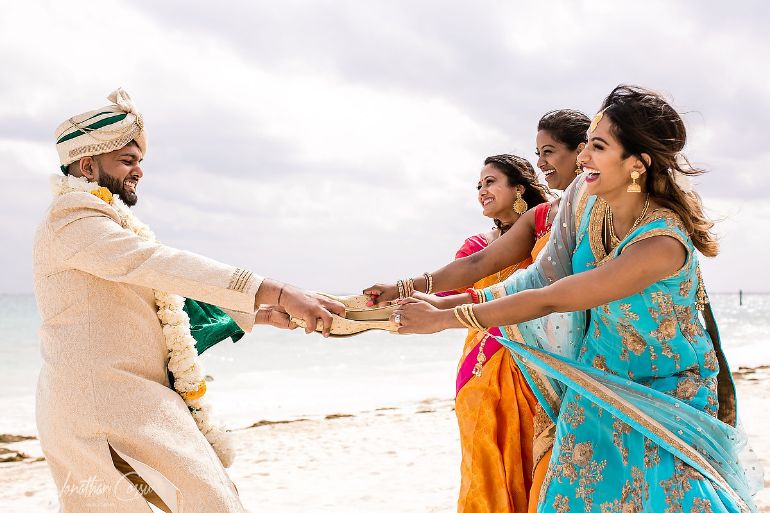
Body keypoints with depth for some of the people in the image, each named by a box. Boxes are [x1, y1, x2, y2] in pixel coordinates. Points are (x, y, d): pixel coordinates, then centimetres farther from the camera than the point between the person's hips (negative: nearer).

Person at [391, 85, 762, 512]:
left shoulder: (662, 244, -32)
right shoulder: (587, 199, -9)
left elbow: (550, 300, -31)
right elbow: (544, 275, -4)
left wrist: (444, 318, -25)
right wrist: (447, 303, -12)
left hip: (665, 402, -6)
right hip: (599, 389, 6)